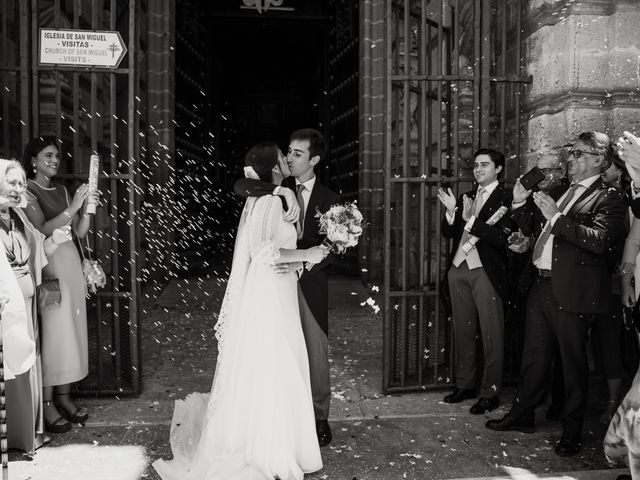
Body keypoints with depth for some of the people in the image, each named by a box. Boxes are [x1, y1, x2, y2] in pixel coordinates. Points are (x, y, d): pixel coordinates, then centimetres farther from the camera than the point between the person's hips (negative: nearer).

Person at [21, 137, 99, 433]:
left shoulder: (62, 191, 14)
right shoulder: (28, 192, -5)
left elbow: (80, 232, 9)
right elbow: (43, 229, -18)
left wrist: (87, 209, -7)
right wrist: (73, 207, -23)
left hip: (70, 263, 7)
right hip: (47, 265, -6)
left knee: (72, 330, 8)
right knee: (52, 332, -5)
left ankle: (64, 397, 19)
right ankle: (47, 404, 4)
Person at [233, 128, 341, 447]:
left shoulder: (328, 200, 2)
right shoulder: (278, 189, 5)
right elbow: (240, 186, -13)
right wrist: (282, 191, -25)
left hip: (310, 285, -1)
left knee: (315, 354, 8)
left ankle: (319, 418, 25)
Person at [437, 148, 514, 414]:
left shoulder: (506, 198, -4)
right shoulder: (466, 197, 15)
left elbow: (502, 237, -16)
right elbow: (448, 233, 10)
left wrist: (471, 220, -21)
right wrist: (451, 211, -7)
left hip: (486, 272, -7)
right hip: (459, 269, 7)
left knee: (491, 335, 0)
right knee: (463, 330, 14)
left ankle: (490, 393, 9)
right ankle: (465, 384, 27)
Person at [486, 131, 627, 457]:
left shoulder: (608, 198, -8)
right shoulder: (559, 192, 15)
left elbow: (599, 241, -24)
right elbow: (530, 229, 20)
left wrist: (557, 216, -26)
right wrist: (521, 203, 4)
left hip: (570, 292, -7)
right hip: (541, 286, 7)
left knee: (573, 363, 5)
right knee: (533, 355, 18)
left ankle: (572, 431, 19)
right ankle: (523, 414, 32)